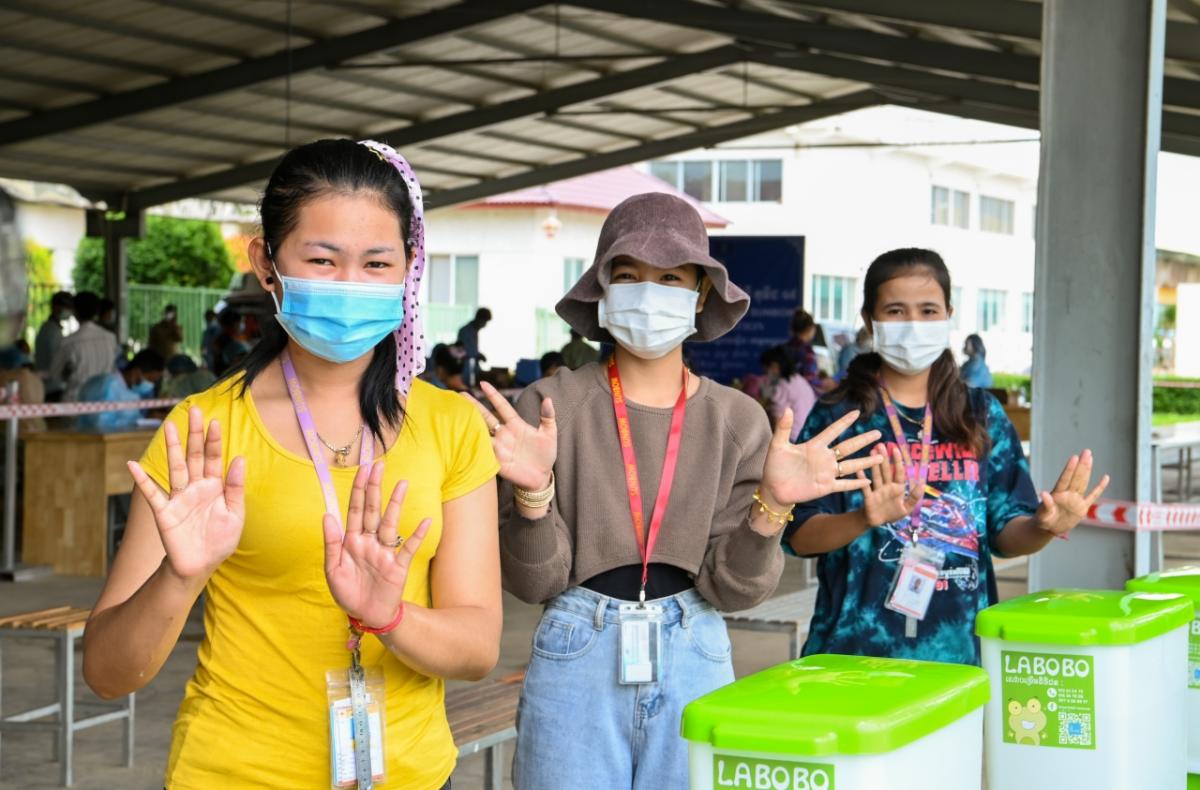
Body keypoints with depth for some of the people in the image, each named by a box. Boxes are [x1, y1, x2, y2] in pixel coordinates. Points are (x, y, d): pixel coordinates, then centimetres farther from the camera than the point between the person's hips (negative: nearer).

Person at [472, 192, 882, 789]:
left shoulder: (737, 420, 1)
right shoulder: (551, 407, -5)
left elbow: (730, 586, -2)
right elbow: (534, 581, -5)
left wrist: (771, 505, -18)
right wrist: (533, 493, -23)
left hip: (696, 662, 2)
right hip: (577, 658, -2)